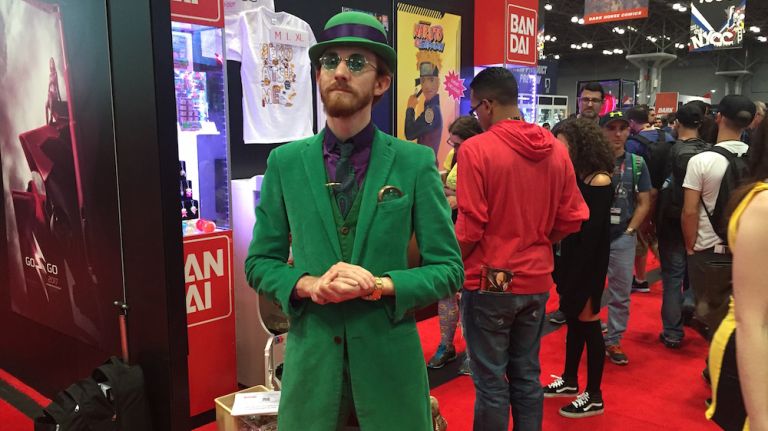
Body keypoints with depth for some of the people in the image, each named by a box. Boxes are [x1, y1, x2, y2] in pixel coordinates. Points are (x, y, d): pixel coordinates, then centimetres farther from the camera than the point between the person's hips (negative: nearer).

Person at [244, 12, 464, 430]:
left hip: (390, 356, -1)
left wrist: (379, 285, -19)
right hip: (310, 356, 1)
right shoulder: (284, 162, 1)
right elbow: (259, 262, 5)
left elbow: (448, 268, -3)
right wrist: (308, 285, -14)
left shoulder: (416, 162, -4)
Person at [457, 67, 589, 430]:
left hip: (490, 280, -5)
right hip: (536, 279, 6)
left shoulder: (476, 149, -15)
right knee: (527, 376, 18)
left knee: (491, 382, 6)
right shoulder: (555, 149, 1)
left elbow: (470, 226, -16)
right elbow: (572, 219, 4)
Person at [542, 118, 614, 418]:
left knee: (588, 323, 1)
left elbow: (593, 231, -18)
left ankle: (594, 397, 14)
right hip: (571, 258, 7)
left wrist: (577, 269, -16)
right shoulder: (574, 176, 5)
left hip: (588, 262, -7)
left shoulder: (599, 181, -16)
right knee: (573, 320, 18)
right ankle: (570, 380, 33)